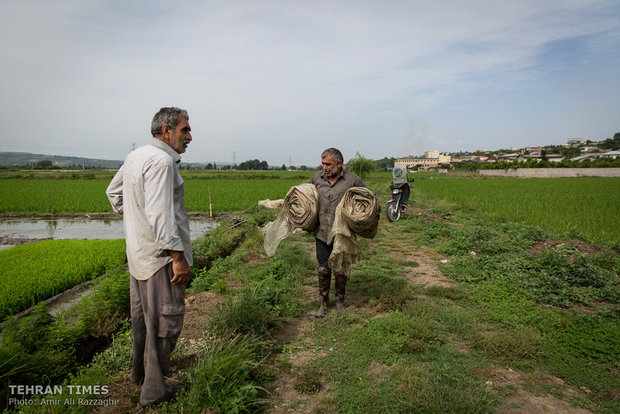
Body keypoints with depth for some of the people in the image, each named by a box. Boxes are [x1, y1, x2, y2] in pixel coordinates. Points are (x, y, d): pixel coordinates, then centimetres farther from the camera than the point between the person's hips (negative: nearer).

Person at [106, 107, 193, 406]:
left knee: (143, 315, 22)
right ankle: (154, 389, 14)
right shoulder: (161, 161, -21)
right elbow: (160, 214, -27)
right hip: (159, 256, -10)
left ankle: (139, 371, 40)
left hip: (138, 252, 10)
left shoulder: (135, 157, 11)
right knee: (165, 320, 2)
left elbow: (113, 192, 24)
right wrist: (178, 256, -24)